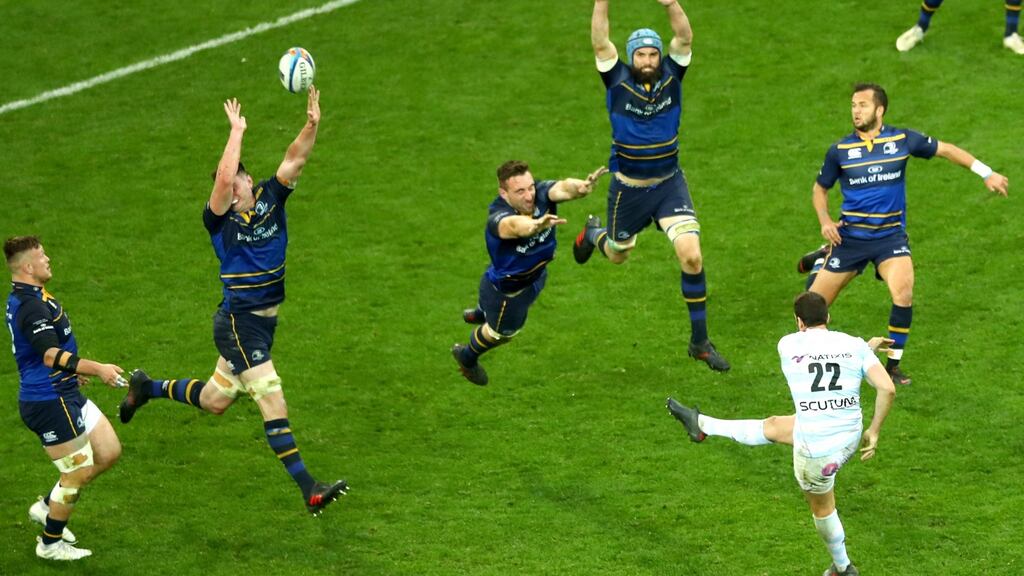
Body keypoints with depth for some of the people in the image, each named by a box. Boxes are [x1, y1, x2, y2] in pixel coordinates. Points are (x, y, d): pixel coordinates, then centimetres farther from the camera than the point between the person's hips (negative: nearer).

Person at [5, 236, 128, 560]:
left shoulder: (25, 298, 12)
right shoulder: (31, 306, -22)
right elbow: (52, 356, -33)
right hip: (49, 403, -10)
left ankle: (47, 508, 25)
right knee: (78, 472, -1)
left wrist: (72, 371, 38)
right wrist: (96, 369, -38)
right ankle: (50, 544, 17)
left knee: (109, 452, 13)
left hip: (66, 396, 10)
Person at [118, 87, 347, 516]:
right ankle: (308, 489, -14)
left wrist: (311, 125, -26)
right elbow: (223, 178, -32)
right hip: (239, 323, -7)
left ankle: (148, 388, 41)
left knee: (215, 401, 19)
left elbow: (295, 160, -11)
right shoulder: (220, 219, -13)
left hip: (263, 322, 7)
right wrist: (237, 132, -27)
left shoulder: (270, 200, 1)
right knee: (273, 403, -13)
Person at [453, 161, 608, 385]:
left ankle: (479, 314, 72)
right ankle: (467, 357, 56)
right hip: (506, 288, -5)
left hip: (536, 274, 5)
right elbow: (513, 225, -68)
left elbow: (562, 188, -52)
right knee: (502, 331, 23)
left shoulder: (540, 193, -31)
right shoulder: (497, 217, -44)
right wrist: (535, 225, -91)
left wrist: (580, 186, -77)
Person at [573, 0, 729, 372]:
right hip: (628, 188, 0)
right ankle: (593, 234, 60)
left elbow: (684, 38, -19)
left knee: (691, 256, -15)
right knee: (616, 255, 20)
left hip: (669, 184, 0)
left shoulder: (671, 76, -6)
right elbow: (600, 44, -23)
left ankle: (700, 342, -3)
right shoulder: (618, 81, -9)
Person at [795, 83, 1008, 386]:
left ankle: (893, 365, -5)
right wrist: (825, 221, -9)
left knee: (903, 295, -24)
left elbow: (945, 150, 7)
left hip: (891, 236, 0)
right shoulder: (840, 150, -4)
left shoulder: (902, 140, -4)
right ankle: (823, 259, 41)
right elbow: (820, 189, 9)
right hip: (850, 236, 0)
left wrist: (987, 173, 3)